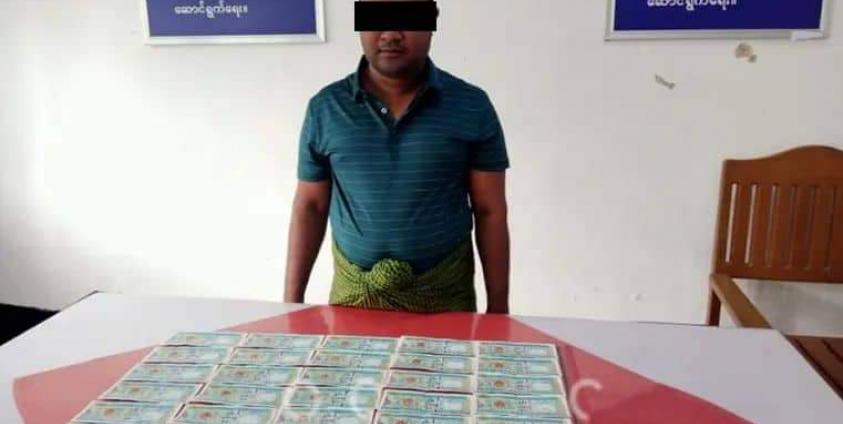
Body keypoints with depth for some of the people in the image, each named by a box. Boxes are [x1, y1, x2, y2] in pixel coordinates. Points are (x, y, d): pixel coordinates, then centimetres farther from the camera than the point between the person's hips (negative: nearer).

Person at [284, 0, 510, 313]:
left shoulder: (471, 107, -7)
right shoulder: (324, 109, -3)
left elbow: (490, 212, -3)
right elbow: (310, 207, 3)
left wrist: (498, 306, -2)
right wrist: (292, 300, 3)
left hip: (445, 296, -1)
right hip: (353, 294, 1)